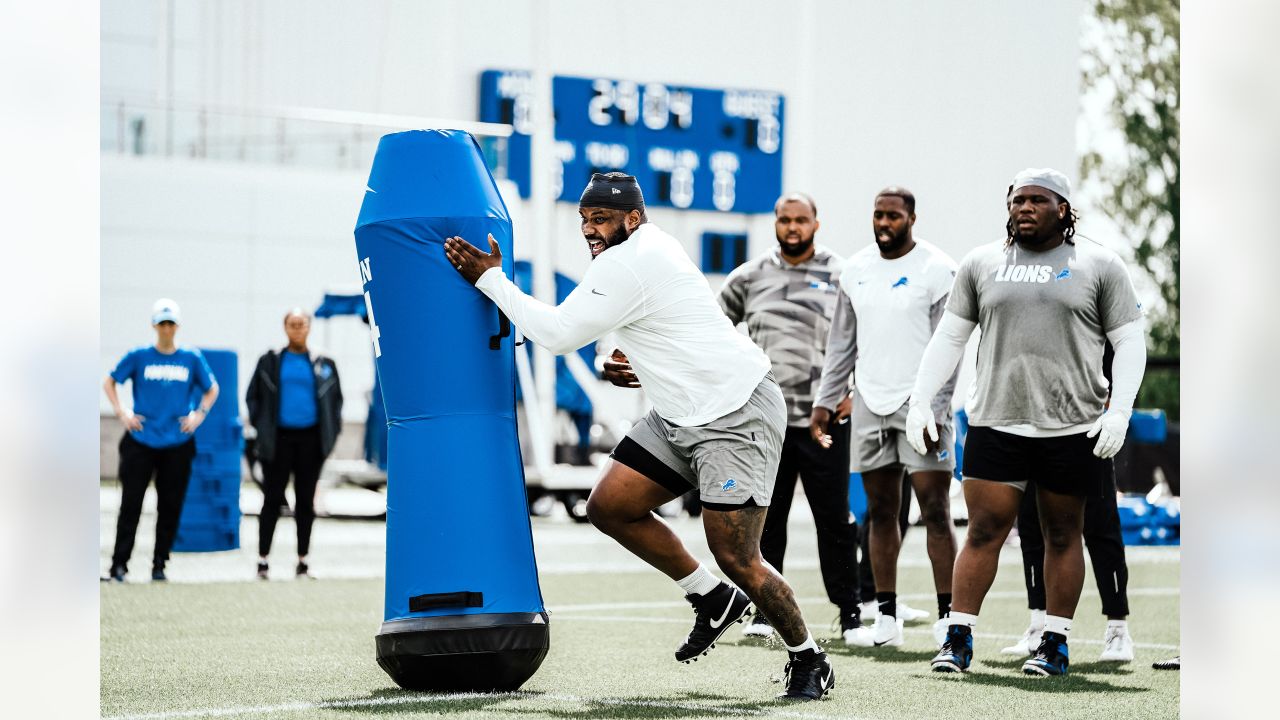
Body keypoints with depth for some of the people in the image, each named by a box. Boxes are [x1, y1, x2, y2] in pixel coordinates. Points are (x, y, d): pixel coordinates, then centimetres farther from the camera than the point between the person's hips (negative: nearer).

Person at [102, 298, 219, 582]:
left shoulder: (192, 358, 4)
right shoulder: (138, 356, 2)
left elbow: (212, 389, 17)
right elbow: (109, 382, 12)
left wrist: (199, 415, 4)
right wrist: (121, 413, 1)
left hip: (177, 444, 1)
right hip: (140, 443, -1)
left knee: (170, 506, 4)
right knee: (130, 503, -4)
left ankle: (159, 564, 15)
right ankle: (119, 564, 1)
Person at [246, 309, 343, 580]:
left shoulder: (323, 365, 8)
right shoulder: (270, 361, 4)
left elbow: (336, 399, 15)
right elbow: (252, 396, 9)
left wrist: (331, 430, 4)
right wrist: (261, 425, -2)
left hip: (310, 438, 1)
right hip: (279, 439, -1)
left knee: (306, 501, 6)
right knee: (272, 499, -1)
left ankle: (302, 561, 15)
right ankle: (262, 560, 5)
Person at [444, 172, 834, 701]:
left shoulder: (626, 263, -19)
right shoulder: (651, 248, 13)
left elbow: (558, 334, -18)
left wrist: (489, 279, -10)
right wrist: (642, 369, 8)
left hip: (738, 414, -11)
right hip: (682, 414, 11)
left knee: (735, 558, -11)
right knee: (609, 507, 4)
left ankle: (808, 661, 10)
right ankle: (713, 601, 17)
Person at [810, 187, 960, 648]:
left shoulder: (937, 270, -6)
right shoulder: (856, 269, 11)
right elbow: (841, 343, 18)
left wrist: (935, 410, -16)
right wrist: (824, 401, 13)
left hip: (920, 404, -6)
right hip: (870, 403, 6)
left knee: (935, 510, -8)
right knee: (880, 513, 8)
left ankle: (948, 617, -6)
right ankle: (886, 619, 13)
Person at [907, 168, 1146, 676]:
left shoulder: (1099, 265, 4)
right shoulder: (981, 263, 10)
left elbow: (1130, 343, 3)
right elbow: (949, 338, 14)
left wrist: (1119, 411, -9)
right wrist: (919, 401, 5)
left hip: (1072, 428, -1)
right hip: (995, 424, 1)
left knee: (1062, 536, 7)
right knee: (984, 531, -2)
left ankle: (1055, 644, 15)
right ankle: (959, 639, 3)